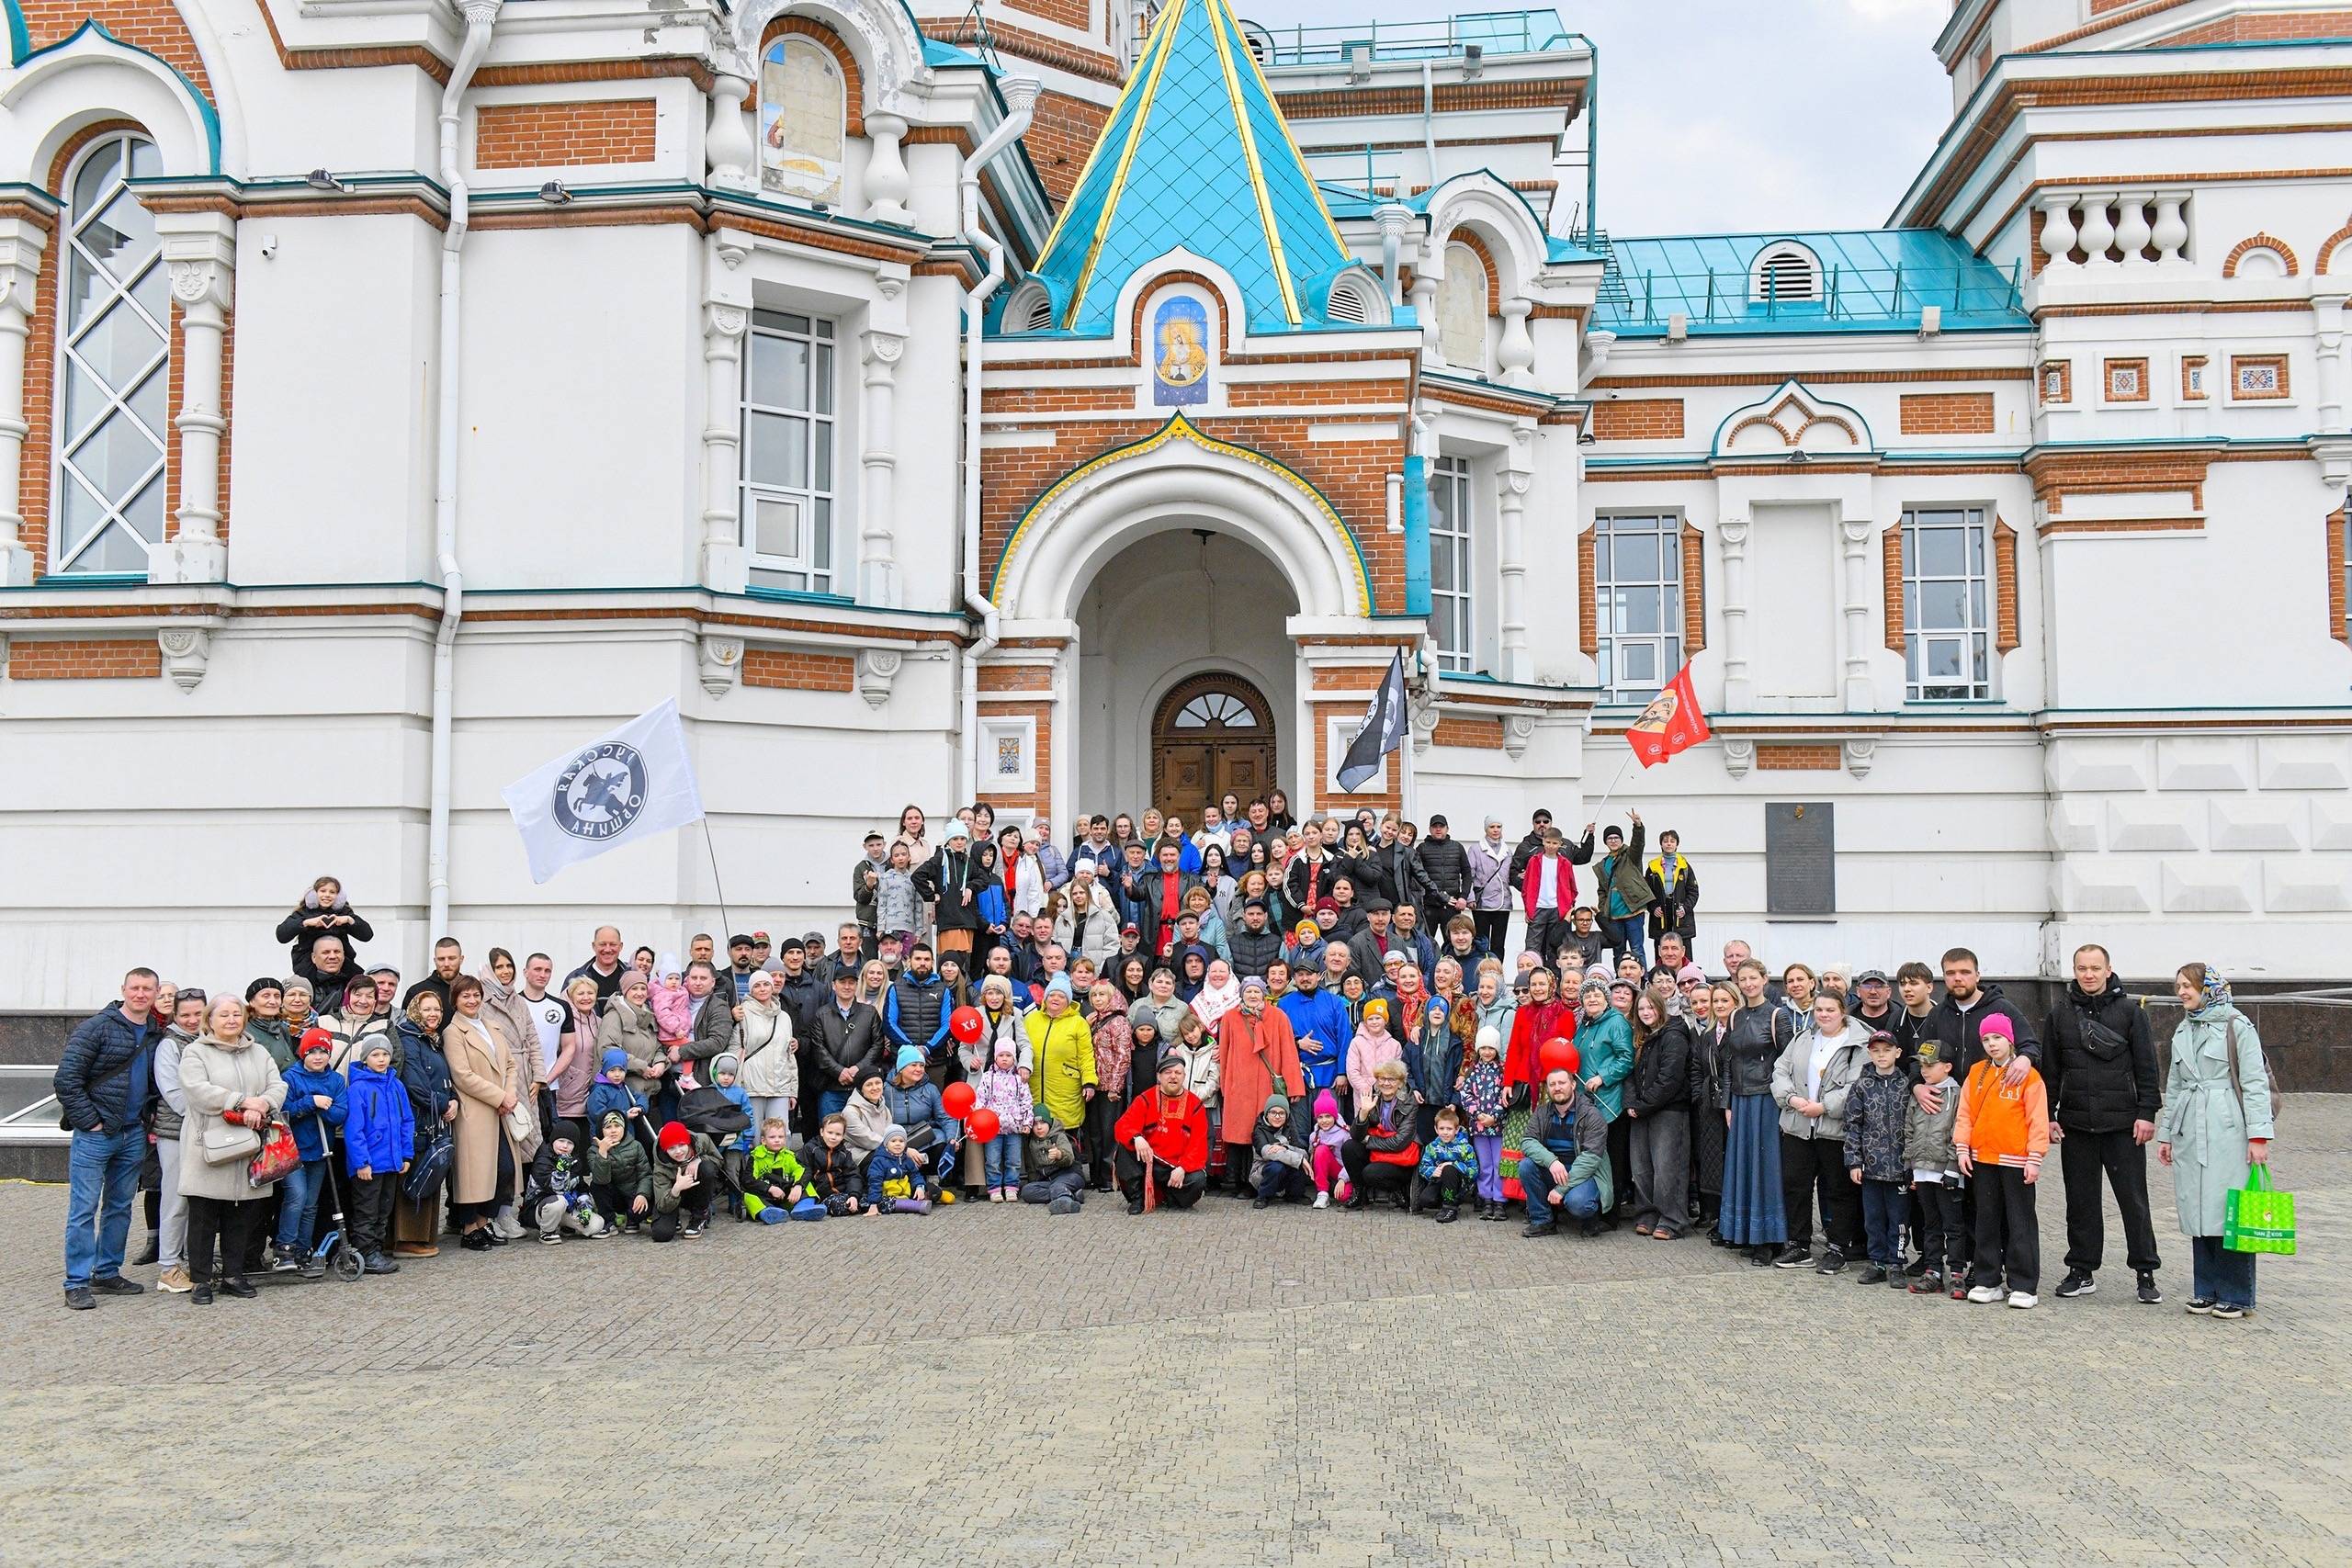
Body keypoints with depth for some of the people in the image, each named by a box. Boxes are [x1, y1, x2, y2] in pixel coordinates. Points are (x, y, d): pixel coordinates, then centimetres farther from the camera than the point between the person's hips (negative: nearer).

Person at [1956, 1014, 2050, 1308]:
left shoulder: (2027, 1074, -5)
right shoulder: (1976, 1073, 8)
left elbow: (2038, 1119, -6)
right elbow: (1965, 1113, 9)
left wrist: (2034, 1158, -10)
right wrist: (1962, 1149, 1)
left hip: (2016, 1161, -4)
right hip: (1981, 1159, 4)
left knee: (2020, 1223, 1)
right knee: (1987, 1222, 10)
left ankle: (2023, 1286, 6)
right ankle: (1988, 1282, 17)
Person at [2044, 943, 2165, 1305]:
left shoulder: (2130, 1010, 1)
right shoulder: (2061, 1014, 7)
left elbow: (2147, 1067, 1)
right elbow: (2050, 1070, 11)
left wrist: (2147, 1113, -6)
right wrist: (2048, 1116, 6)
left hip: (2123, 1125, -2)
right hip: (2076, 1125, 3)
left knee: (2134, 1200, 1)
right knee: (2081, 1201, 9)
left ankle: (2146, 1273, 10)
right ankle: (2082, 1271, 17)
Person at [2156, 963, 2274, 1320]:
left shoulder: (2237, 1027, -3)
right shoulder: (2183, 1032, 17)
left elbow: (2255, 1084, -7)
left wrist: (2258, 1135, -13)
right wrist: (2165, 1134, 19)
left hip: (2227, 1130, -6)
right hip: (2190, 1134, 6)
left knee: (2229, 1209, -5)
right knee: (2197, 1211, 6)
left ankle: (2236, 1295, 2)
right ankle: (2206, 1290, 13)